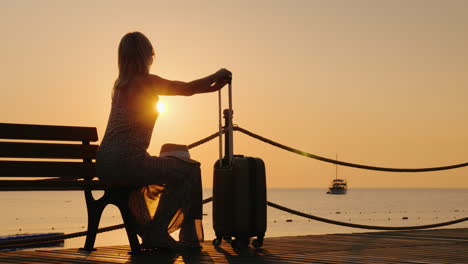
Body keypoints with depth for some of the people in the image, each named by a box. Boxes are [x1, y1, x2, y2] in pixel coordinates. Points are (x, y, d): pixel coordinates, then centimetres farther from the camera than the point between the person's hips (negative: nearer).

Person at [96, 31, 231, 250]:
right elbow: (186, 89, 4)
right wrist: (216, 76, 21)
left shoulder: (121, 83, 18)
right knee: (189, 170, 4)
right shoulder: (145, 81, -8)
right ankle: (156, 232, 5)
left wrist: (212, 87, 27)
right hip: (126, 162, -9)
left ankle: (151, 234, 36)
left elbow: (179, 88, 24)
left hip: (105, 164, 9)